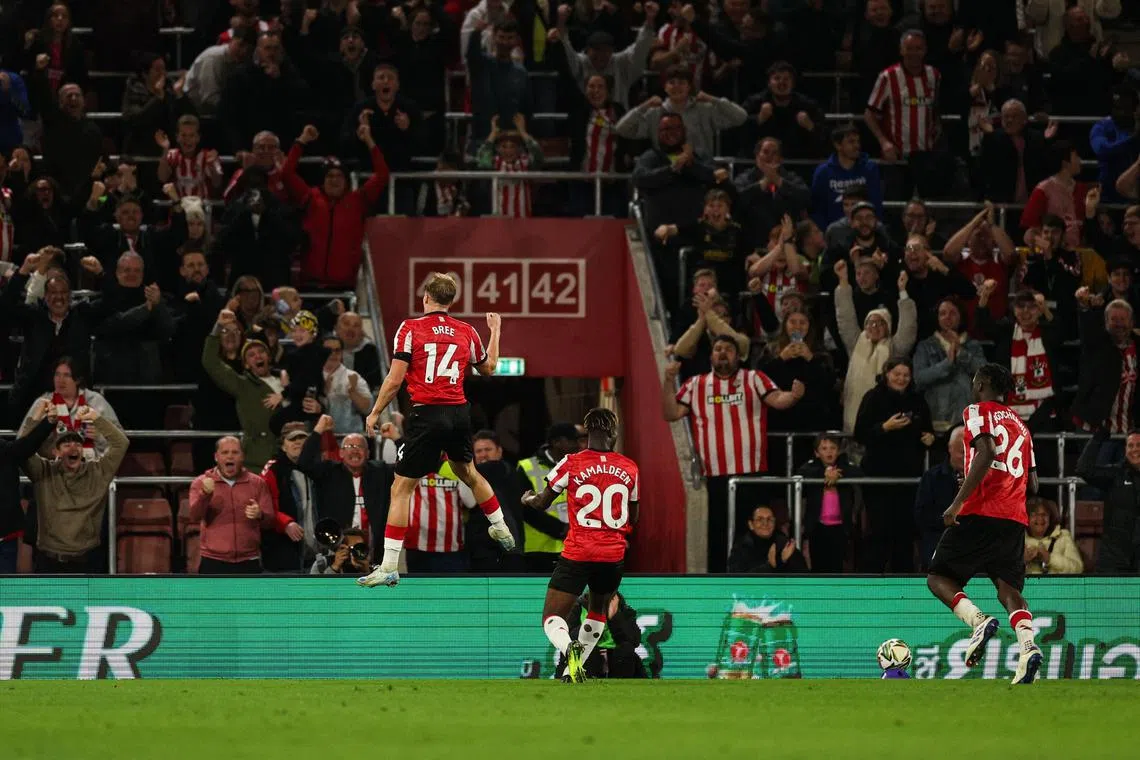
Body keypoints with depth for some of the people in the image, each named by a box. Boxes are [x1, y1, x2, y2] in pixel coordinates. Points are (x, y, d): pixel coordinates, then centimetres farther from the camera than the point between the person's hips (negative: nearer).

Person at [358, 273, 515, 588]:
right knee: (467, 472, 32)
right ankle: (501, 529, 48)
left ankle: (389, 566, -7)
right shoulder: (467, 332, 7)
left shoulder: (411, 328, -6)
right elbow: (488, 368, 25)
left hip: (426, 414, -5)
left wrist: (375, 413, 2)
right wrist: (495, 332, 40)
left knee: (402, 488, -1)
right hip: (459, 414, 5)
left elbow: (395, 379, -10)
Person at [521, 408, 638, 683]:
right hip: (614, 556, 3)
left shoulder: (571, 464, -5)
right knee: (598, 610, 29)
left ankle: (569, 648, -33)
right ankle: (573, 669, 26)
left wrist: (528, 498, 31)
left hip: (577, 554, -3)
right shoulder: (630, 468, 4)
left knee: (552, 619, -1)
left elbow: (542, 504, 8)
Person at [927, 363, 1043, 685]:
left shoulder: (978, 412, 3)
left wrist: (958, 502, -18)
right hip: (1015, 518, 6)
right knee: (1008, 588, 0)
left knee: (939, 577, 5)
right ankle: (1028, 645, -26)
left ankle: (978, 620, -22)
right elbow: (1032, 485, 22)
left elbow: (987, 452, -16)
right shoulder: (1020, 425, 24)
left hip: (979, 514, -6)